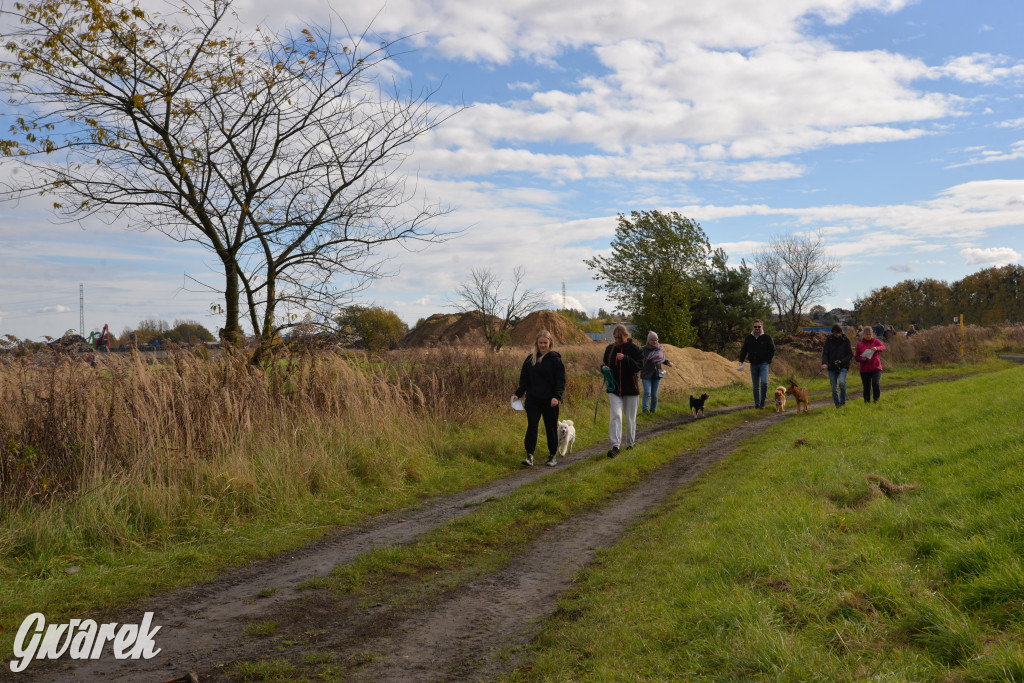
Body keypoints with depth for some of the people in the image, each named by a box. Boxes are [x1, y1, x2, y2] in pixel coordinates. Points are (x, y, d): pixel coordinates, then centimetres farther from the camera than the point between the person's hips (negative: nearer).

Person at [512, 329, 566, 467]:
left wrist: (557, 396, -18)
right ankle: (529, 456, -6)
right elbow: (524, 379, 12)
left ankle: (552, 455, 21)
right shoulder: (530, 359, 8)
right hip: (533, 399, 2)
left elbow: (561, 381, -5)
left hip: (550, 401, -2)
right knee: (532, 426, -6)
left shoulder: (555, 359, -3)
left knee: (551, 427, 8)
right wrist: (518, 394, 1)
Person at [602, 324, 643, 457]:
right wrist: (604, 367, -6)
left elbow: (639, 366, -16)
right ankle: (615, 446, -19)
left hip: (631, 389, -2)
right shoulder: (610, 349, 7)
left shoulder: (635, 349, -5)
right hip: (614, 389, 2)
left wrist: (625, 358, -30)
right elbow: (604, 363, 18)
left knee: (630, 418, 9)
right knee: (615, 415, -14)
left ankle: (630, 442, 30)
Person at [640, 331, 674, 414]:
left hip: (657, 374, 3)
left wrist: (668, 362, 2)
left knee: (654, 394, 6)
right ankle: (645, 409, -13)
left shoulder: (660, 348, 5)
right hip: (646, 375, -3)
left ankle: (653, 410, 20)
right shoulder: (643, 350, -6)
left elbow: (662, 359, 19)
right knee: (647, 392, -15)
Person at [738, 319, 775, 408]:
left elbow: (772, 350, 5)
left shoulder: (767, 337, -1)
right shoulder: (749, 338, 6)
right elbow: (744, 350, 11)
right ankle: (757, 403, 15)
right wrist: (741, 360, -1)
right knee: (755, 386, 7)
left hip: (763, 364, -3)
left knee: (764, 382, -19)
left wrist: (768, 360, -5)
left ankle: (763, 400, 0)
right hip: (753, 364, 3)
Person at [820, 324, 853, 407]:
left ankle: (843, 401, -5)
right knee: (834, 388, 3)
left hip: (843, 367, -2)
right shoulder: (829, 339, 1)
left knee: (842, 382, -25)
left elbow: (850, 354, -1)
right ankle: (838, 406, 17)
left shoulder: (845, 340, -2)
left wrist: (841, 361, -16)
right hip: (832, 367, 2)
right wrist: (824, 363, -21)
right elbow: (825, 353, -3)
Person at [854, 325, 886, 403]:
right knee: (866, 387, 6)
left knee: (875, 383, -21)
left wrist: (877, 348, -39)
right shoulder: (860, 344, 7)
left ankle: (876, 399, 0)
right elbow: (856, 357, 7)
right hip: (864, 369, 2)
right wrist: (862, 359, -16)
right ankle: (867, 401, 25)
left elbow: (883, 347, -17)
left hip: (876, 368, -2)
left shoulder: (876, 341, 4)